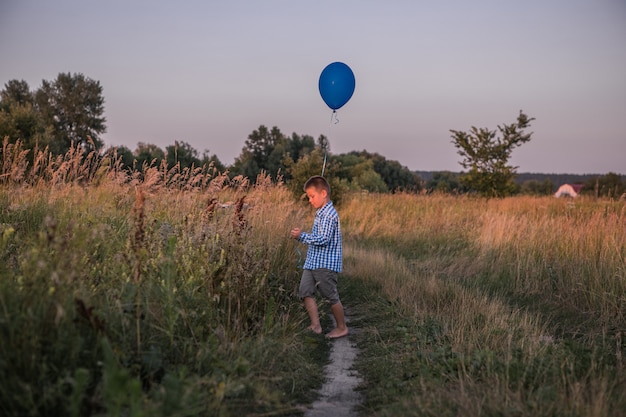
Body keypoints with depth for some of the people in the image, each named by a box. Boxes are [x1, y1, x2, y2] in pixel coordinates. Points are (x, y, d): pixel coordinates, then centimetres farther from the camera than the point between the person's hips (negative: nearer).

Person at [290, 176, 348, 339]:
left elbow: (324, 239, -25)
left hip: (326, 264, -9)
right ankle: (315, 325, 0)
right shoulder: (322, 213, 14)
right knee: (306, 292, -1)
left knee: (331, 297, 3)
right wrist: (302, 235, 8)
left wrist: (302, 236, -20)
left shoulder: (329, 214, -17)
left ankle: (342, 328, 18)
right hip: (312, 263, 9)